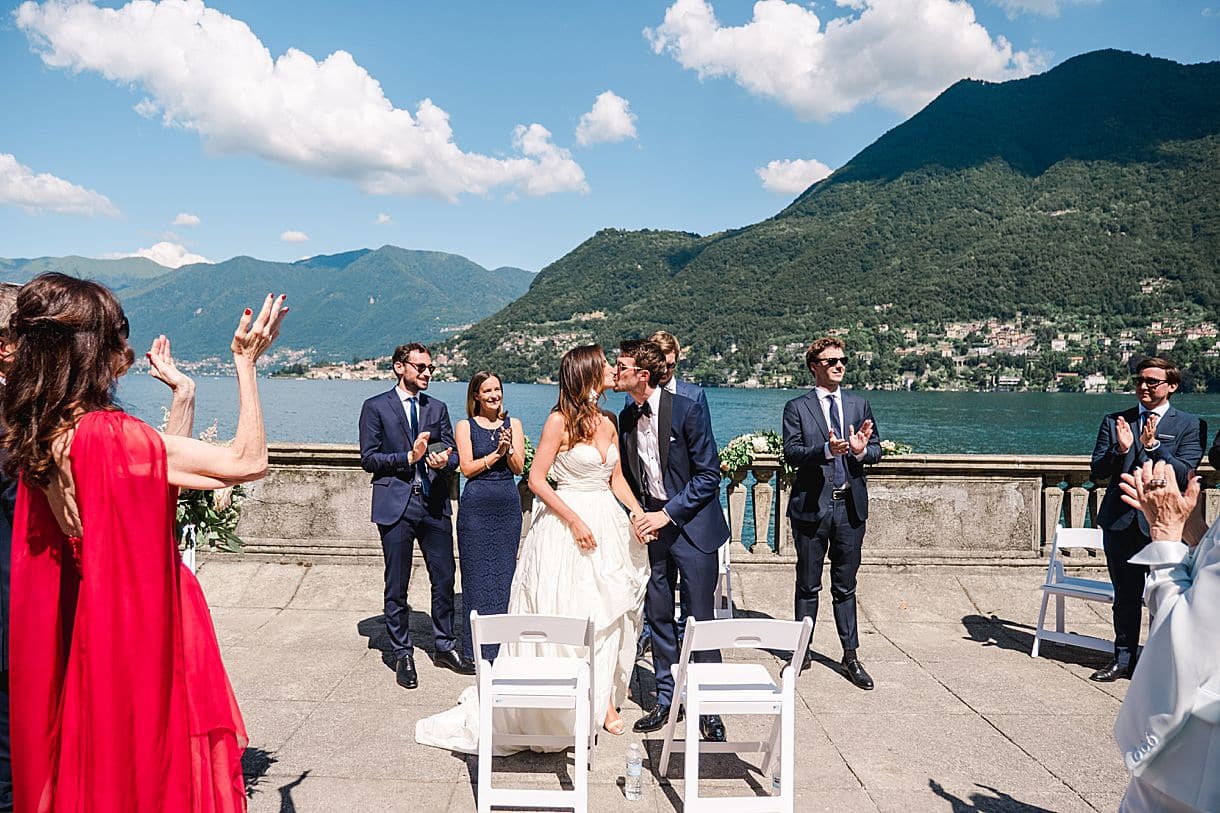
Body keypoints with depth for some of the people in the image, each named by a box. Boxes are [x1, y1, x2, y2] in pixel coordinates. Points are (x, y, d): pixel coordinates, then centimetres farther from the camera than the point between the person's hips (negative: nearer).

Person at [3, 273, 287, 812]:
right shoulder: (108, 433, -26)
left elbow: (163, 469, 11)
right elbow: (249, 462, -23)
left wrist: (180, 388, 17)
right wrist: (245, 362, -18)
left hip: (83, 633, 8)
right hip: (143, 633, -8)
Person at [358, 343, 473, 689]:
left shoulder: (438, 408, 14)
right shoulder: (376, 407, 1)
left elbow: (452, 454, 11)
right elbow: (368, 458, -4)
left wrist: (444, 461, -12)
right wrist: (408, 457, -16)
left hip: (434, 502, 4)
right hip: (396, 504, -4)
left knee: (444, 579, 8)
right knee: (397, 586, 5)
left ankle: (444, 647, 24)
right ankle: (402, 654, 19)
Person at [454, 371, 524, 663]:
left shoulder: (513, 424, 10)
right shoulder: (466, 426, 4)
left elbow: (519, 467, 2)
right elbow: (467, 468, -5)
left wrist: (509, 449, -15)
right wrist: (496, 453, -13)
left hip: (509, 505, 2)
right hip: (476, 505, -2)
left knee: (506, 572, 5)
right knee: (477, 572, 1)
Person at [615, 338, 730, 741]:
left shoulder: (687, 410, -14)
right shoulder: (626, 418, 5)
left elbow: (709, 474, -14)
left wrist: (668, 514, -18)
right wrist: (637, 516, 0)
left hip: (692, 526, -5)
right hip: (650, 524, 6)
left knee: (700, 619, 0)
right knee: (658, 616, 11)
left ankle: (708, 707, 13)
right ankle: (665, 699, 25)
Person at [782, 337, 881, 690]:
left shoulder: (859, 405, 11)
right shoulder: (797, 408, -1)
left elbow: (877, 449, 7)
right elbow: (791, 453, -11)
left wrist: (862, 450, -16)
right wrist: (826, 449, -28)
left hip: (850, 505, 3)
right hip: (812, 505, -2)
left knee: (846, 587, 10)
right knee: (808, 585, 9)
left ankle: (850, 656, 18)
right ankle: (803, 651, 22)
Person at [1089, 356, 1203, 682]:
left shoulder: (1190, 425, 1)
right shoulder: (1114, 421, 8)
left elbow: (1184, 474, -11)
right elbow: (1097, 471, 2)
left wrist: (1153, 446, -22)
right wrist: (1121, 450, -16)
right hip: (1121, 519, 2)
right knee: (1125, 596, 12)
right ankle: (1124, 658, 25)